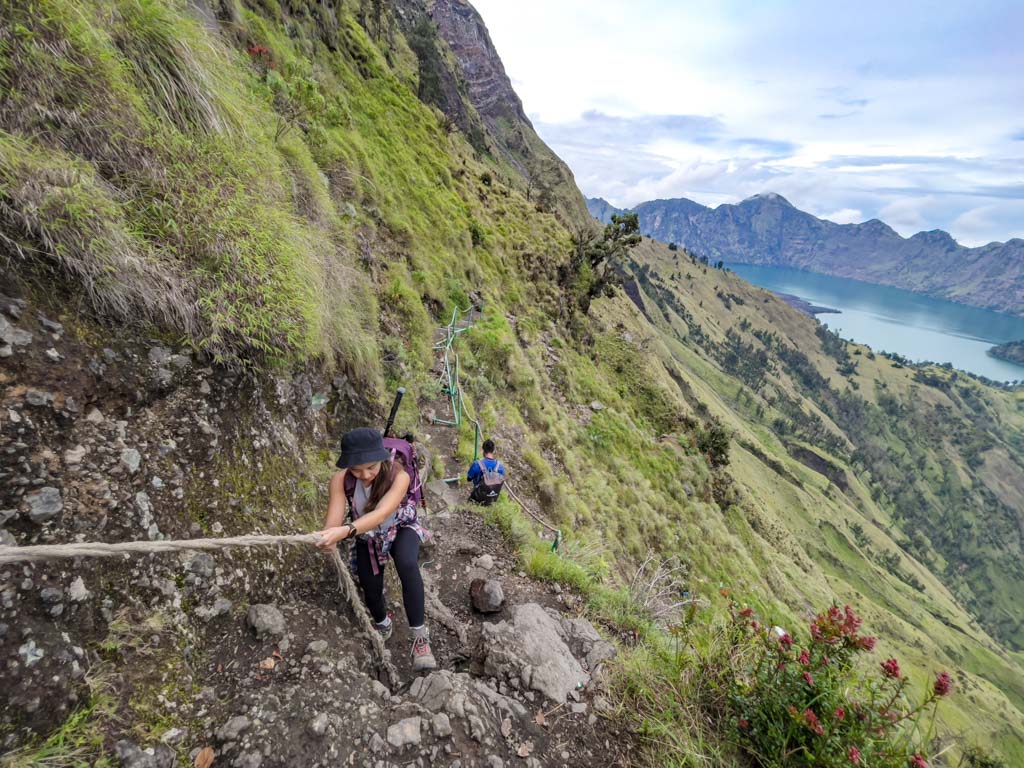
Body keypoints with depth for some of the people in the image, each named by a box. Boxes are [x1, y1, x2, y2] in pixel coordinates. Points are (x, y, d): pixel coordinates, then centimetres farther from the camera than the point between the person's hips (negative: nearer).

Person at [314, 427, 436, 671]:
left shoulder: (399, 475, -35)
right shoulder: (341, 479, -26)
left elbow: (381, 514, -48)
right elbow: (334, 518, -34)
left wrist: (345, 531, -64)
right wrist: (329, 537, -58)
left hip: (400, 529, -3)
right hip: (367, 537, 3)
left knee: (407, 565, -33)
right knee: (371, 592, 10)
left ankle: (420, 637, -22)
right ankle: (383, 624, 47)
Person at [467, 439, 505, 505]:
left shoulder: (476, 464, -21)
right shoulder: (500, 466, -13)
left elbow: (469, 479, -4)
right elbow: (502, 482, 2)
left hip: (479, 498, 0)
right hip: (493, 499, 0)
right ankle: (490, 501, 16)